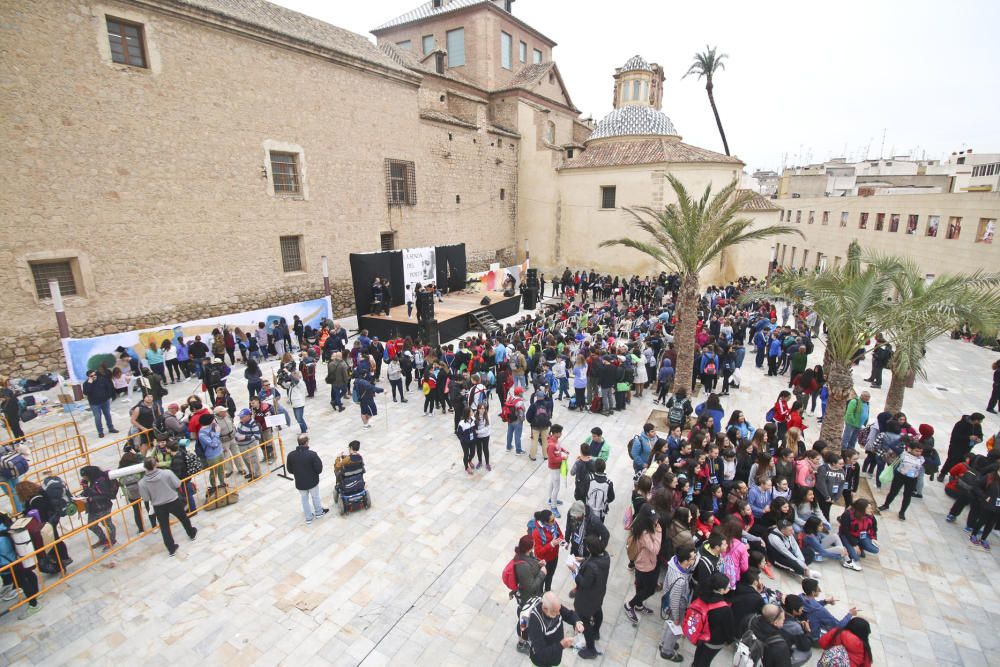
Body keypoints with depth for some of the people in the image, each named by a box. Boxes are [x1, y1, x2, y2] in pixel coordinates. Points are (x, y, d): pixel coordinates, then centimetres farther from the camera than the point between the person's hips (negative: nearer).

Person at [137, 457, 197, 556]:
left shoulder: (142, 483, -17)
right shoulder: (167, 473, -21)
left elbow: (146, 498, -9)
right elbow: (177, 484, -13)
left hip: (158, 507, 0)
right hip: (174, 502, 0)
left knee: (164, 527, 17)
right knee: (183, 518, 25)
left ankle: (171, 548, 26)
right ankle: (192, 533, 45)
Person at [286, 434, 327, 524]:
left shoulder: (291, 455, -16)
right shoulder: (312, 454, -27)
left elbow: (289, 470, -2)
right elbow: (319, 469, -21)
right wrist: (319, 461, -2)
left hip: (300, 483, 2)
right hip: (312, 481, -2)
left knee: (304, 499, 23)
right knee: (315, 497, 23)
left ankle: (308, 517, 37)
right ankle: (318, 513, 44)